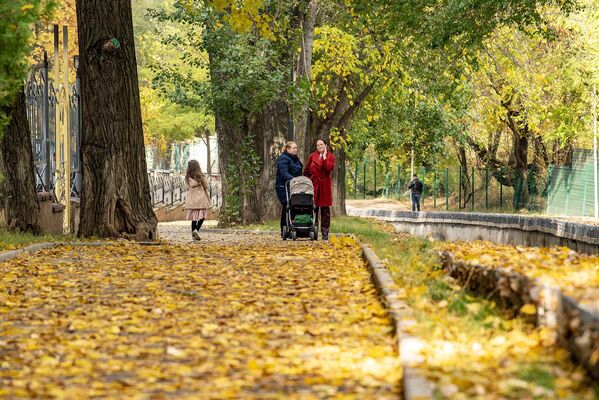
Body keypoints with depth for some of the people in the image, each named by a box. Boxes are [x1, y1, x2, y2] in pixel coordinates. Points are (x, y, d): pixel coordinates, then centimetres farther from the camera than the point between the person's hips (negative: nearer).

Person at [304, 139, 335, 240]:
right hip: (313, 184, 1)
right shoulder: (312, 156, 9)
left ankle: (325, 233, 3)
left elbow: (329, 168, -14)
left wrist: (324, 157, -11)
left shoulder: (330, 157, 5)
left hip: (325, 185, -1)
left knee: (325, 209, 0)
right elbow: (306, 171, 13)